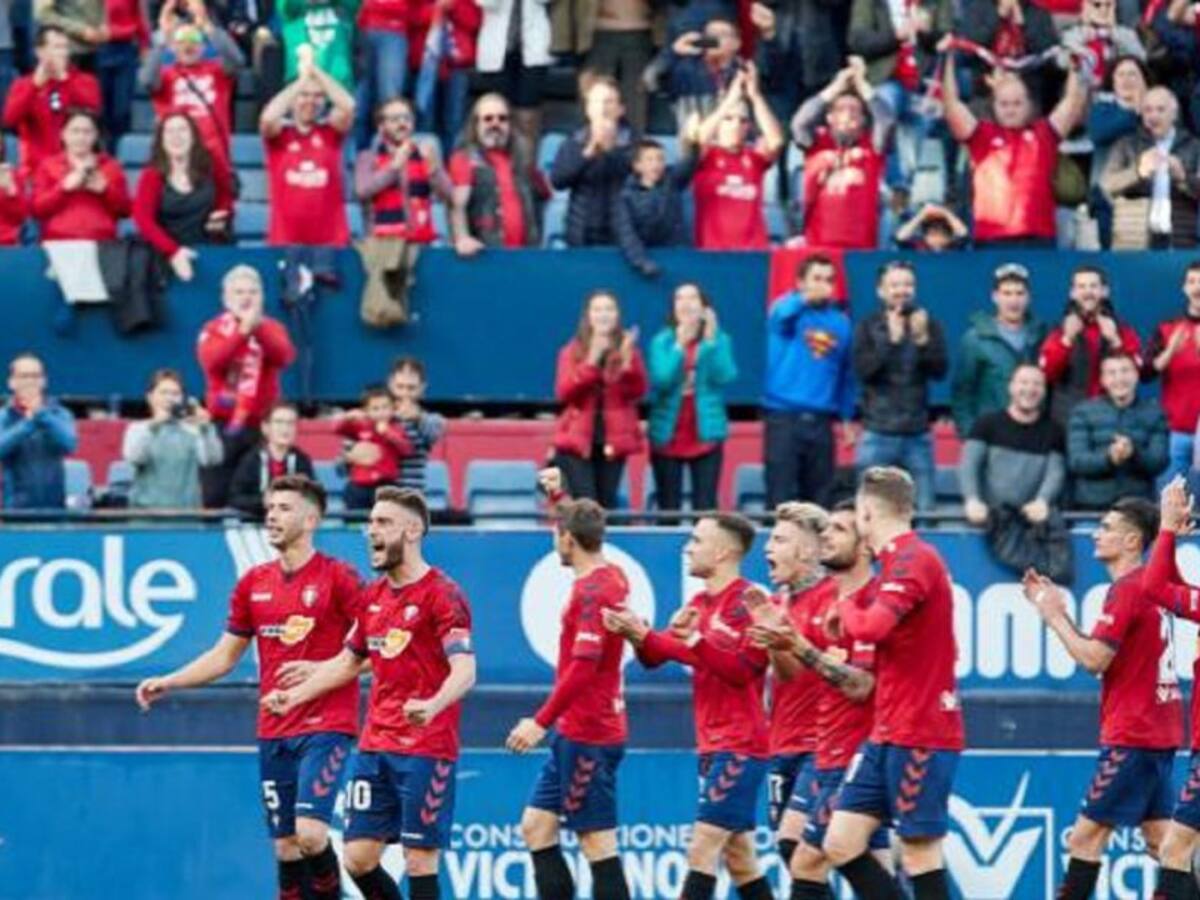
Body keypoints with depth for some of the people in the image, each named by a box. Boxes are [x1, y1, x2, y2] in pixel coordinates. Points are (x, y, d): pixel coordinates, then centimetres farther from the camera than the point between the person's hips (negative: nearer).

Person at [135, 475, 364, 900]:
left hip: (325, 726, -5)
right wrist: (167, 683, 8)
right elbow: (224, 656, 19)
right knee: (284, 847, 4)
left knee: (310, 834, -19)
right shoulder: (253, 583, 11)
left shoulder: (338, 578, -6)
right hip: (273, 733, 6)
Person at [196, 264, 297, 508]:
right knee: (214, 496, -5)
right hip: (223, 424, 0)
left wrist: (258, 328, -29)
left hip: (261, 425, 0)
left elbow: (284, 357, -15)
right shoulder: (213, 330, 5)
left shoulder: (272, 328, 7)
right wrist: (242, 331, -26)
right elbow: (211, 360, -17)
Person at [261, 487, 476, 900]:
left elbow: (464, 670, -20)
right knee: (358, 857, 4)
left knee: (420, 861, -6)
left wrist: (433, 705, -39)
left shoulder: (441, 594, -9)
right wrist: (294, 695, 21)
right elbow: (347, 662, 28)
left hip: (425, 751, -7)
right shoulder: (373, 596, 14)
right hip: (374, 747, 7)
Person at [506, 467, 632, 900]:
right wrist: (558, 497, 33)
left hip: (587, 735, -10)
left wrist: (542, 721, -23)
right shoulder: (610, 576, 8)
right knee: (535, 825, 11)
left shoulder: (593, 591, -18)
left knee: (597, 840, -7)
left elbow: (583, 667, -24)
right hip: (575, 733, 10)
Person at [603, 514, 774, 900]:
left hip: (738, 747, -9)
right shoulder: (701, 604, 14)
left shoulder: (747, 601, -12)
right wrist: (637, 634, -10)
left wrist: (695, 639, -26)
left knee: (702, 846, -13)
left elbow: (742, 669, -20)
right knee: (739, 857, 10)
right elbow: (657, 654, 9)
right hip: (713, 745, 9)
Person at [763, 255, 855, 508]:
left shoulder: (840, 321, 11)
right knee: (781, 496, -6)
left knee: (819, 497, 6)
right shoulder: (787, 309, 0)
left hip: (820, 421, 4)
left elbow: (846, 374, 18)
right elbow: (781, 315, -27)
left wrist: (847, 418, 17)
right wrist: (807, 298, -42)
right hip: (784, 418, -4)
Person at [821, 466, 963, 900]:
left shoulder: (913, 560, -15)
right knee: (841, 843, 5)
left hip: (919, 737, -9)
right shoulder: (898, 560, 15)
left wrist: (847, 610, -8)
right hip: (887, 734, 9)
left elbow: (871, 627, -28)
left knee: (919, 853, -6)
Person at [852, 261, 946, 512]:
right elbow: (862, 370, -9)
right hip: (878, 433, -1)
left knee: (924, 508, 1)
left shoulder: (928, 325, 6)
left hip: (918, 434, 1)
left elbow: (940, 370, -2)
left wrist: (923, 342, -18)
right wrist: (891, 340, -19)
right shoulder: (868, 327, 3)